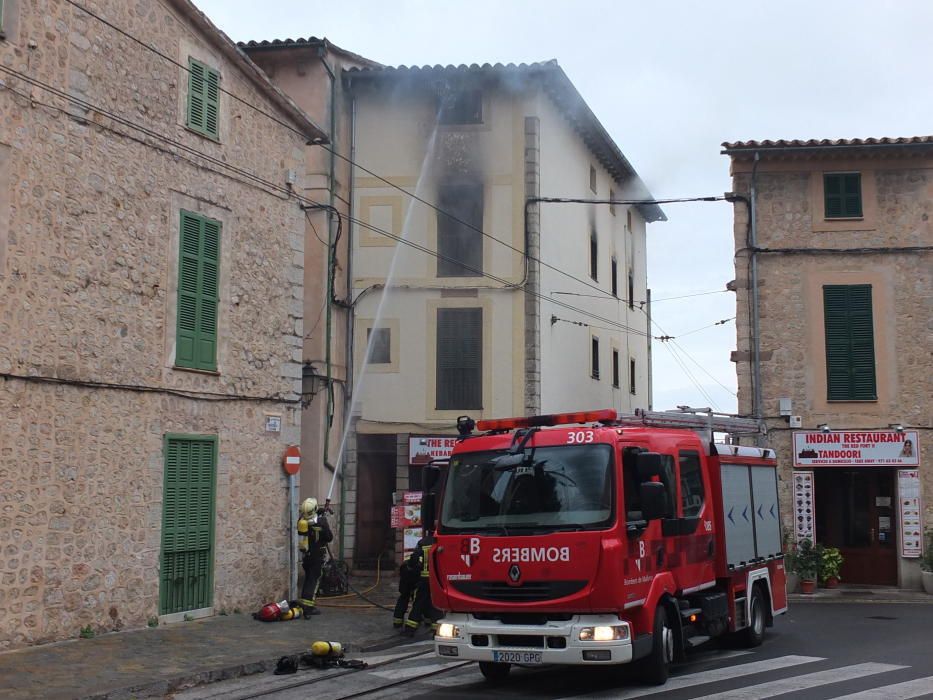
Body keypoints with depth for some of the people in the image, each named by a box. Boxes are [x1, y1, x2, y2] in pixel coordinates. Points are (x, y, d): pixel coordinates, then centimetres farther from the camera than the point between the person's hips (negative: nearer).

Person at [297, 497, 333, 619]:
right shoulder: (321, 521, -16)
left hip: (305, 554, 5)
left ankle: (304, 601, 22)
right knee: (314, 580, -3)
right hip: (318, 555, -5)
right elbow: (329, 537, -10)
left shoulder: (301, 521, -4)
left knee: (308, 578, 18)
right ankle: (308, 605, -12)